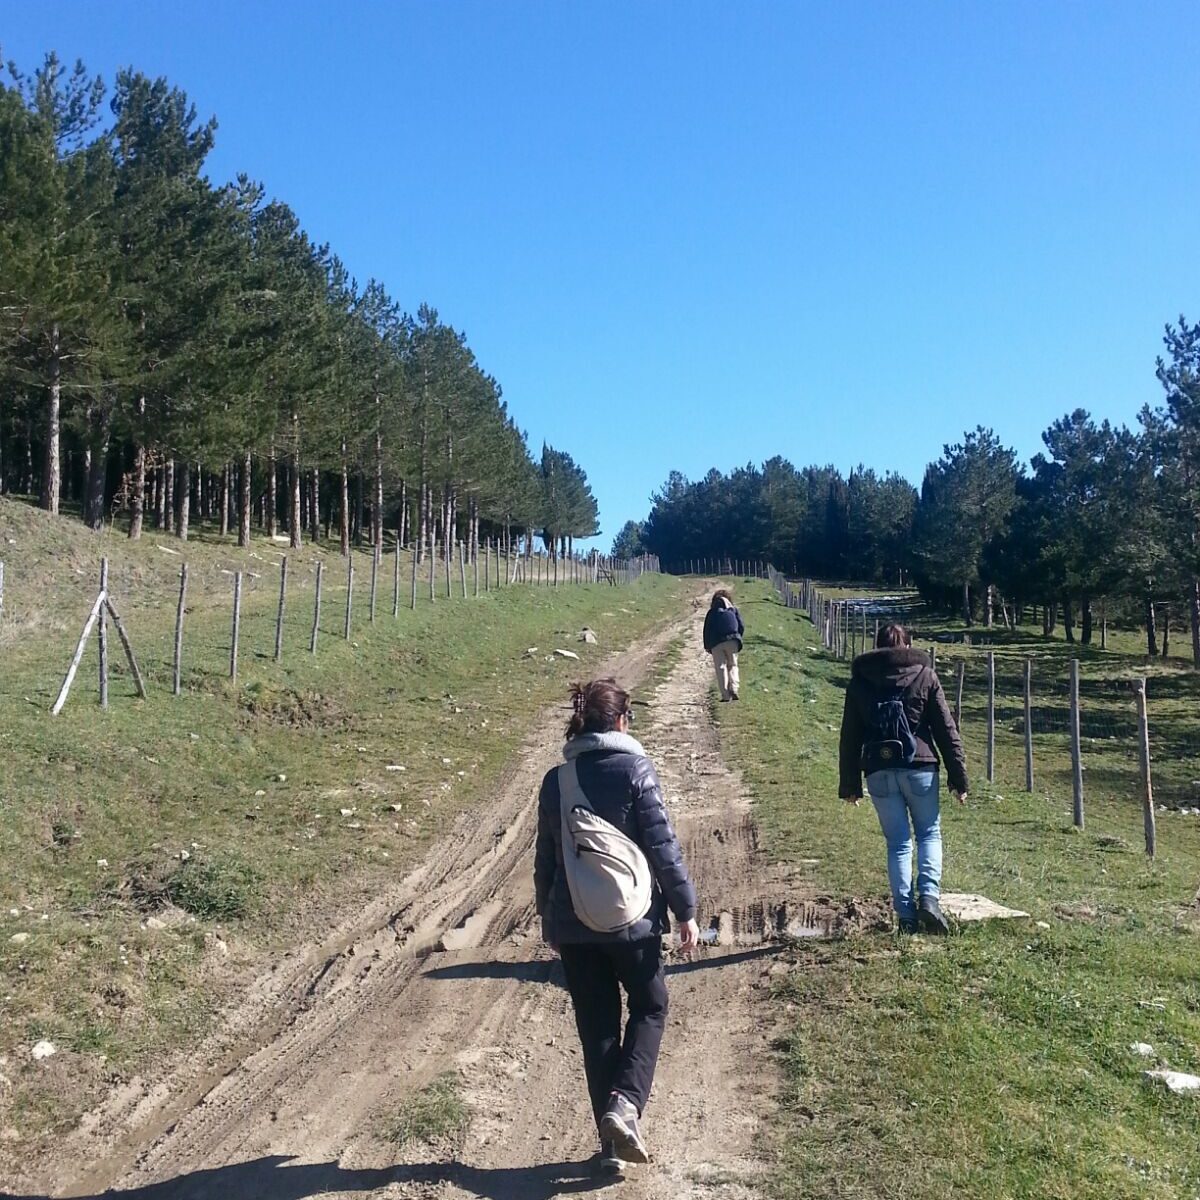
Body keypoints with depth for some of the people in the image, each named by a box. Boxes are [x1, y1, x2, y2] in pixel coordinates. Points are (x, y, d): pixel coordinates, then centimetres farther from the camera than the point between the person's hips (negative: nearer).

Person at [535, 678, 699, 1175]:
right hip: (631, 919, -3)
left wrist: (548, 916, 21)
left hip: (572, 925, 3)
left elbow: (545, 857, 9)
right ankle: (625, 1102, -3)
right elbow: (663, 847, -11)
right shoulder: (635, 770, -10)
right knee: (650, 1008, 17)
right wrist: (685, 910, -2)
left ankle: (612, 1141, 18)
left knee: (596, 1026, 13)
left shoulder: (556, 780, 2)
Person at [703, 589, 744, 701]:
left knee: (721, 668, 2)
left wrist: (707, 646, 13)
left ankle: (725, 695, -6)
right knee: (732, 665, 12)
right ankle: (734, 688, -10)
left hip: (716, 643, -1)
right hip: (732, 640, 1)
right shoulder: (734, 609, 17)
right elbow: (741, 627, 11)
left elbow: (707, 630, 9)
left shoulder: (711, 612, 15)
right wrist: (738, 639, 23)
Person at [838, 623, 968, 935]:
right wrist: (958, 777, 4)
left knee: (898, 843, 9)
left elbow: (850, 737, 9)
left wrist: (850, 784, 15)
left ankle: (906, 913, 6)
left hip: (879, 772, 1)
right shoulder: (924, 675, 4)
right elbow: (947, 730, 1)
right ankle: (929, 896, -3)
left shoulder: (859, 681, 8)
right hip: (919, 768, -1)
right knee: (929, 834, 15)